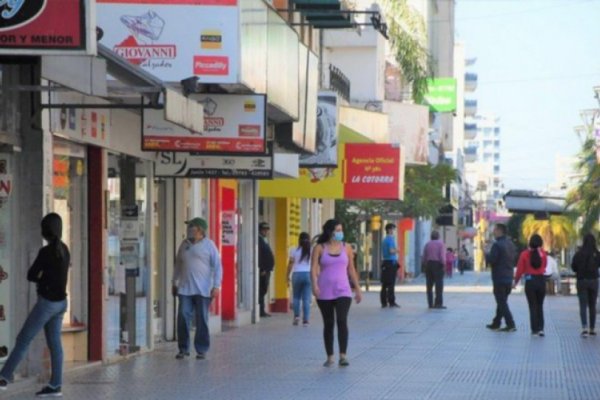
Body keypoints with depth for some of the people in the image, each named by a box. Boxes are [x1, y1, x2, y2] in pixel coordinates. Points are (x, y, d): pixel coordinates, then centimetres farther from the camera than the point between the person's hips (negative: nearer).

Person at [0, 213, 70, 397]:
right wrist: (45, 279, 3)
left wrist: (41, 278, 7)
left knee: (23, 340, -3)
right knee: (54, 343, 8)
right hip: (60, 301, 8)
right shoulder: (64, 250, 6)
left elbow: (31, 275, -10)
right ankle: (55, 385, 8)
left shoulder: (46, 251, -17)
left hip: (48, 302, -8)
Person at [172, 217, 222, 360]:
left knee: (202, 320, 2)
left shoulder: (209, 245, -1)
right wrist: (175, 283, 19)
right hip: (185, 289, 3)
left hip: (203, 290, -3)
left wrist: (216, 286, -10)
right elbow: (178, 264, 20)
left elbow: (217, 266, -4)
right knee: (183, 317, -5)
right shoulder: (184, 244, 12)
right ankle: (183, 349, 5)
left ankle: (201, 350, 11)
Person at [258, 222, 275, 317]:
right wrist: (262, 269, -22)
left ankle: (262, 310, 14)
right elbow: (259, 256, -19)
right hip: (263, 270, -10)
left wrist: (269, 268, 17)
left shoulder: (265, 240, 19)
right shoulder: (259, 240, -12)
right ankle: (261, 311, -7)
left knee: (263, 290, 11)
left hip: (266, 269, 10)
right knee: (262, 290, -8)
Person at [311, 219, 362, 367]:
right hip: (325, 292, 0)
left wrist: (357, 289, 13)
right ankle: (330, 357, 18)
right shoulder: (319, 248, 1)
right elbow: (314, 268, -6)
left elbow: (351, 269, 13)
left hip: (343, 291, 0)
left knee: (342, 321, -17)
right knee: (328, 324, 7)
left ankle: (343, 356, -18)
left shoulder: (346, 248, 7)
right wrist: (315, 284, -22)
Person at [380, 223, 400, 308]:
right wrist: (397, 250, -4)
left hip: (385, 263, 9)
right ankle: (391, 302, -8)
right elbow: (391, 251, -22)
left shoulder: (384, 240, 17)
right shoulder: (391, 239, -11)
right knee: (391, 284, -7)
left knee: (384, 284, 8)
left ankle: (384, 302, 8)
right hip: (391, 263, -9)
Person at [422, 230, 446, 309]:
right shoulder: (440, 243, -3)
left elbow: (424, 256, 6)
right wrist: (443, 264, -6)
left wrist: (425, 264, 10)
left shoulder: (428, 244, 9)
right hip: (438, 264, -5)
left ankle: (430, 303, 8)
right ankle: (438, 303, -10)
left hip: (428, 264, 5)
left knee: (429, 285, 8)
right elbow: (442, 255, -12)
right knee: (439, 285, -4)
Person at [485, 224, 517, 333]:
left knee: (502, 302, -5)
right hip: (509, 278, 8)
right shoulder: (510, 244, 11)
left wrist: (486, 254, -1)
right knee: (502, 302, 16)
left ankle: (510, 324, -12)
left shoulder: (497, 245, -16)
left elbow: (491, 260, -19)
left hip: (499, 278, -8)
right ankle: (496, 323, 24)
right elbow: (514, 259, 18)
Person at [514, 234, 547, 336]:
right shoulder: (543, 253, -4)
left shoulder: (525, 254, -8)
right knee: (540, 306, 14)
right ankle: (541, 328, 4)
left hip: (530, 281, -2)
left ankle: (535, 329, 4)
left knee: (533, 306, 6)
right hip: (541, 281, 2)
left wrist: (515, 282, 7)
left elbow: (520, 270, -6)